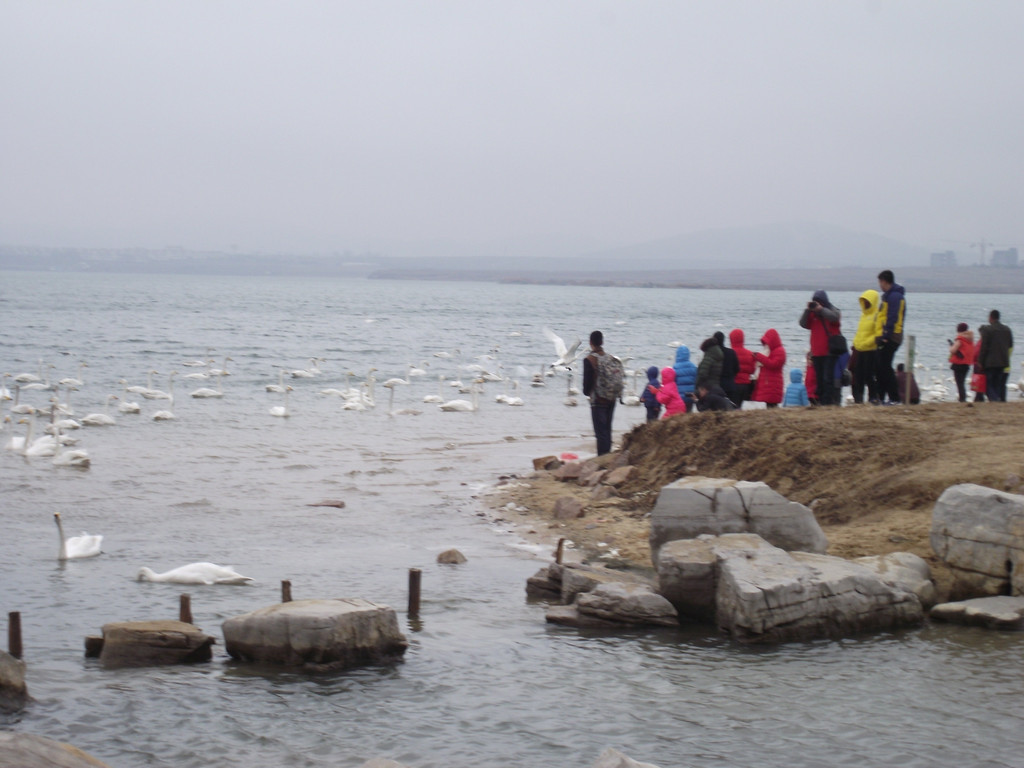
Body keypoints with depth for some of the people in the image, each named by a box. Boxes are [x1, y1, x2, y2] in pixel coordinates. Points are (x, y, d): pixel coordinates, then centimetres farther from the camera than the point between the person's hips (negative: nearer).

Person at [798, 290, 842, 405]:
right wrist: (807, 310, -10)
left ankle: (828, 400, -12)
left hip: (829, 352, -5)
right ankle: (820, 399, 13)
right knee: (819, 378, 8)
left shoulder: (833, 310, 2)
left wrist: (820, 309, -20)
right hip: (816, 352, 5)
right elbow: (803, 324, 0)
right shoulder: (812, 313, 13)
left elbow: (834, 317, -20)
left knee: (828, 378, -12)